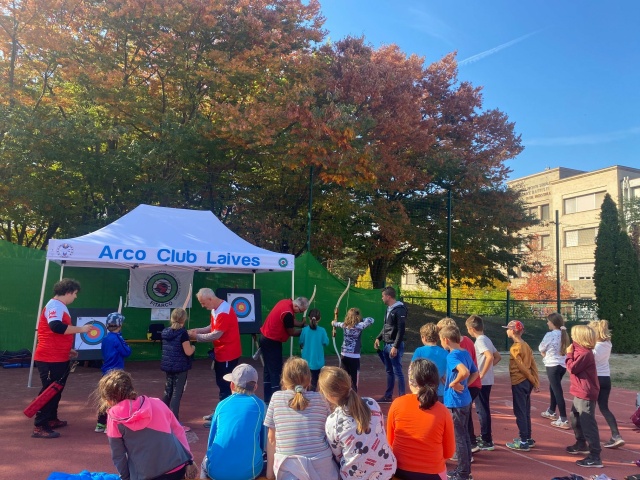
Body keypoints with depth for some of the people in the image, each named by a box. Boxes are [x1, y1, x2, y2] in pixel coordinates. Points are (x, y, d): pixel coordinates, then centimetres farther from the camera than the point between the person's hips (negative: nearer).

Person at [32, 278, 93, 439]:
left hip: (58, 358, 10)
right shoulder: (54, 305, -16)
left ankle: (51, 419, 30)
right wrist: (81, 329, -24)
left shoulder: (60, 306, 16)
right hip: (50, 358, -10)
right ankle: (39, 427, 1)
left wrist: (68, 350, 22)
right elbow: (56, 327, -32)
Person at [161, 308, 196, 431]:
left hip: (167, 366, 7)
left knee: (168, 393, 18)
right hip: (180, 367, -7)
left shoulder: (165, 332, 5)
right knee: (176, 394, -2)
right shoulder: (182, 333, -17)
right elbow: (188, 352, -17)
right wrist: (193, 347, 3)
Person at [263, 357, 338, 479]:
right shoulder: (320, 399, 5)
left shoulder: (276, 398, 4)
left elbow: (271, 438, 8)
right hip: (320, 464, 2)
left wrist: (270, 469, 17)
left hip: (288, 466, -2)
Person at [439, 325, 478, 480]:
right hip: (465, 400, 9)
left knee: (459, 438, 4)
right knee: (464, 435, 18)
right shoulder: (465, 353, 6)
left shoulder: (452, 356, -20)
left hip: (456, 402, -9)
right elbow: (475, 373, 16)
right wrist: (464, 385, 9)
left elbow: (464, 372, -37)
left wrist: (454, 383, -22)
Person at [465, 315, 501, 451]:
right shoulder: (486, 339, 11)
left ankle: (487, 441, 7)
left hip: (481, 381, -10)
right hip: (487, 381, 10)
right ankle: (485, 436, 30)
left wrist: (482, 373, -24)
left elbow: (489, 357, -32)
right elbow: (498, 357, 18)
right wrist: (487, 368, 11)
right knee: (483, 409, 19)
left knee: (482, 410, -1)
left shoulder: (480, 341, -17)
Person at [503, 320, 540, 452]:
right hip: (527, 382, 9)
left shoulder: (514, 348, -17)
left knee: (520, 412, -1)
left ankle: (524, 442, 4)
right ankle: (528, 438, 26)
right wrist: (536, 381, 9)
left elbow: (522, 367, -17)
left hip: (518, 383, -9)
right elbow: (533, 364, 8)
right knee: (526, 411, 17)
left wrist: (533, 381, -7)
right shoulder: (526, 345, 8)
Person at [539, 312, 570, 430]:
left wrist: (546, 356, 15)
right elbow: (563, 349, 11)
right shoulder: (564, 334, 4)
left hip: (553, 366, -8)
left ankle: (564, 420, -6)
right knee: (553, 388, 24)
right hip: (563, 365, 8)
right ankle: (551, 412, 40)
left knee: (557, 391, -6)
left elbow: (541, 349, -4)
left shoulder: (550, 335, -16)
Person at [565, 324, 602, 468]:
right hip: (580, 393, 11)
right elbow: (574, 367, 12)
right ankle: (581, 445, 41)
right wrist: (572, 353, 3)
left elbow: (572, 368, -20)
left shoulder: (585, 353, -21)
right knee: (575, 419, 24)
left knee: (588, 424, -8)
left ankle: (595, 457, -4)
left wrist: (569, 354, -9)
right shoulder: (581, 351, 12)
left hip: (585, 394, -11)